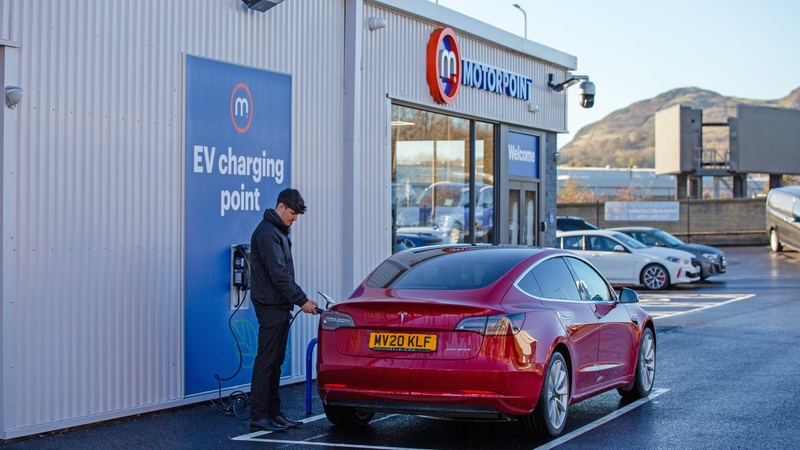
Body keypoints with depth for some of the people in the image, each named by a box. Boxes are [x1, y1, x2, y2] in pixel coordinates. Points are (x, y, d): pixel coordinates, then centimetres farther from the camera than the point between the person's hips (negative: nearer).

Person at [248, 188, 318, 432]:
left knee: (275, 362, 11)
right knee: (266, 361, -8)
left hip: (280, 306, 10)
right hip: (270, 306, -10)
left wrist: (299, 299, 12)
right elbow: (278, 273, -21)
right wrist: (302, 300, -20)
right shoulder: (266, 233, -15)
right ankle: (258, 417, -6)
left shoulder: (279, 231, 18)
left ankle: (273, 413, 16)